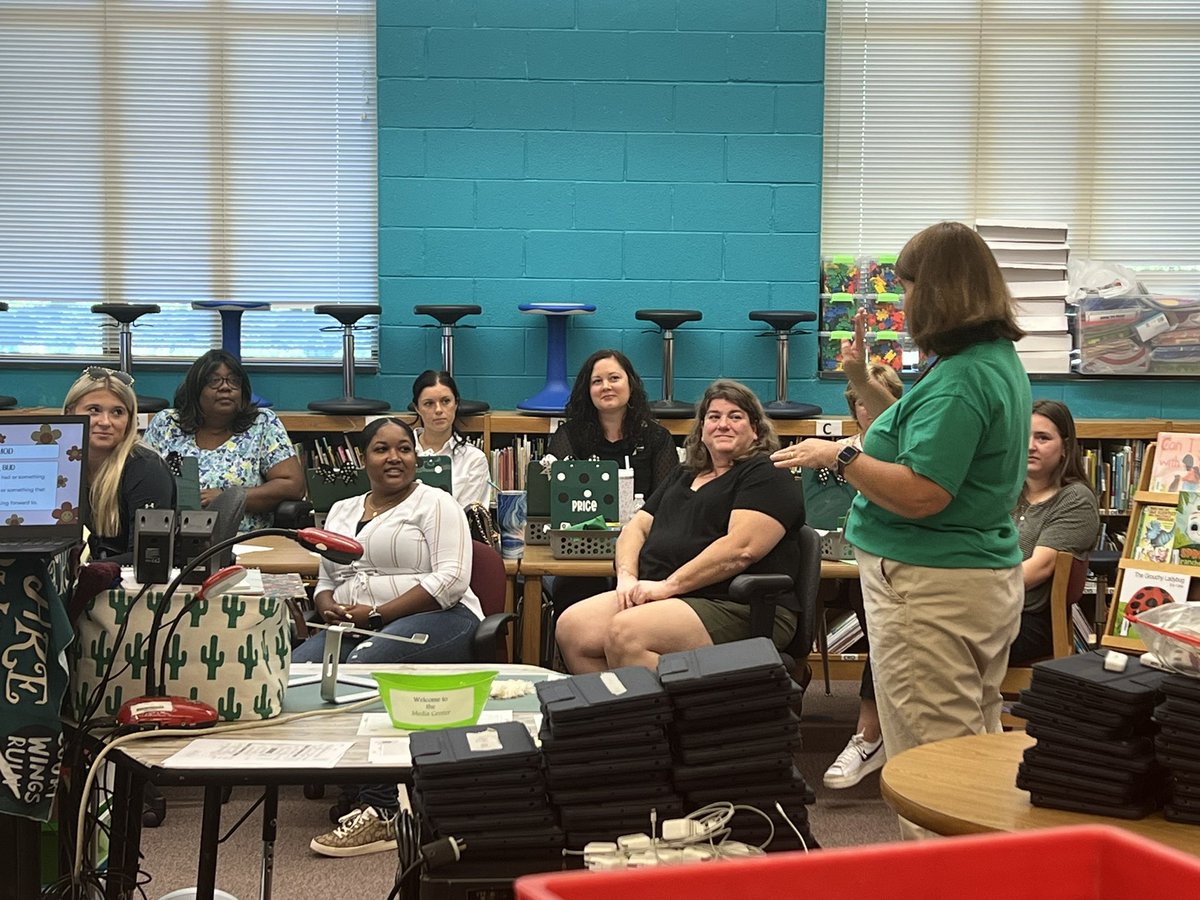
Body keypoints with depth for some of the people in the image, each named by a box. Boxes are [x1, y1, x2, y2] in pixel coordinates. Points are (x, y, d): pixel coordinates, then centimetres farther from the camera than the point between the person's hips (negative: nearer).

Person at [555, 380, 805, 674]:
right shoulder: (682, 476, 26)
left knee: (625, 633, -32)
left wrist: (668, 585, -17)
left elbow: (741, 549, -16)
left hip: (735, 607, -8)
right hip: (659, 595, 8)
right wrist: (626, 576, -1)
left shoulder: (768, 476, -1)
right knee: (570, 627, -14)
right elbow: (636, 527, 21)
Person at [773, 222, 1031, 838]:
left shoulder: (958, 380, -21)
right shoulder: (1000, 360, 12)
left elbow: (921, 494, -26)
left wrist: (839, 457, -15)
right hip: (989, 575, 11)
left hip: (931, 585, -11)